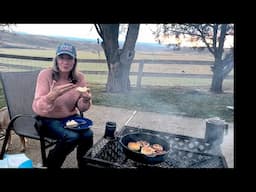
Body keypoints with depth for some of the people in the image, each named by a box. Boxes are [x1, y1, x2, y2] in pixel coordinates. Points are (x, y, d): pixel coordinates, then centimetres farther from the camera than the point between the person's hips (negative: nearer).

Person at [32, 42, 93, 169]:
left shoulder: (79, 77, -5)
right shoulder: (46, 74, -15)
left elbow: (81, 108, 0)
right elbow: (37, 108, -21)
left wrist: (85, 100, -24)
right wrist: (53, 95, -40)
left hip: (70, 117, 3)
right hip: (48, 120, -3)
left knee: (88, 135, -23)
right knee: (72, 136, -28)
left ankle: (84, 165, 6)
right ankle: (51, 165, 3)